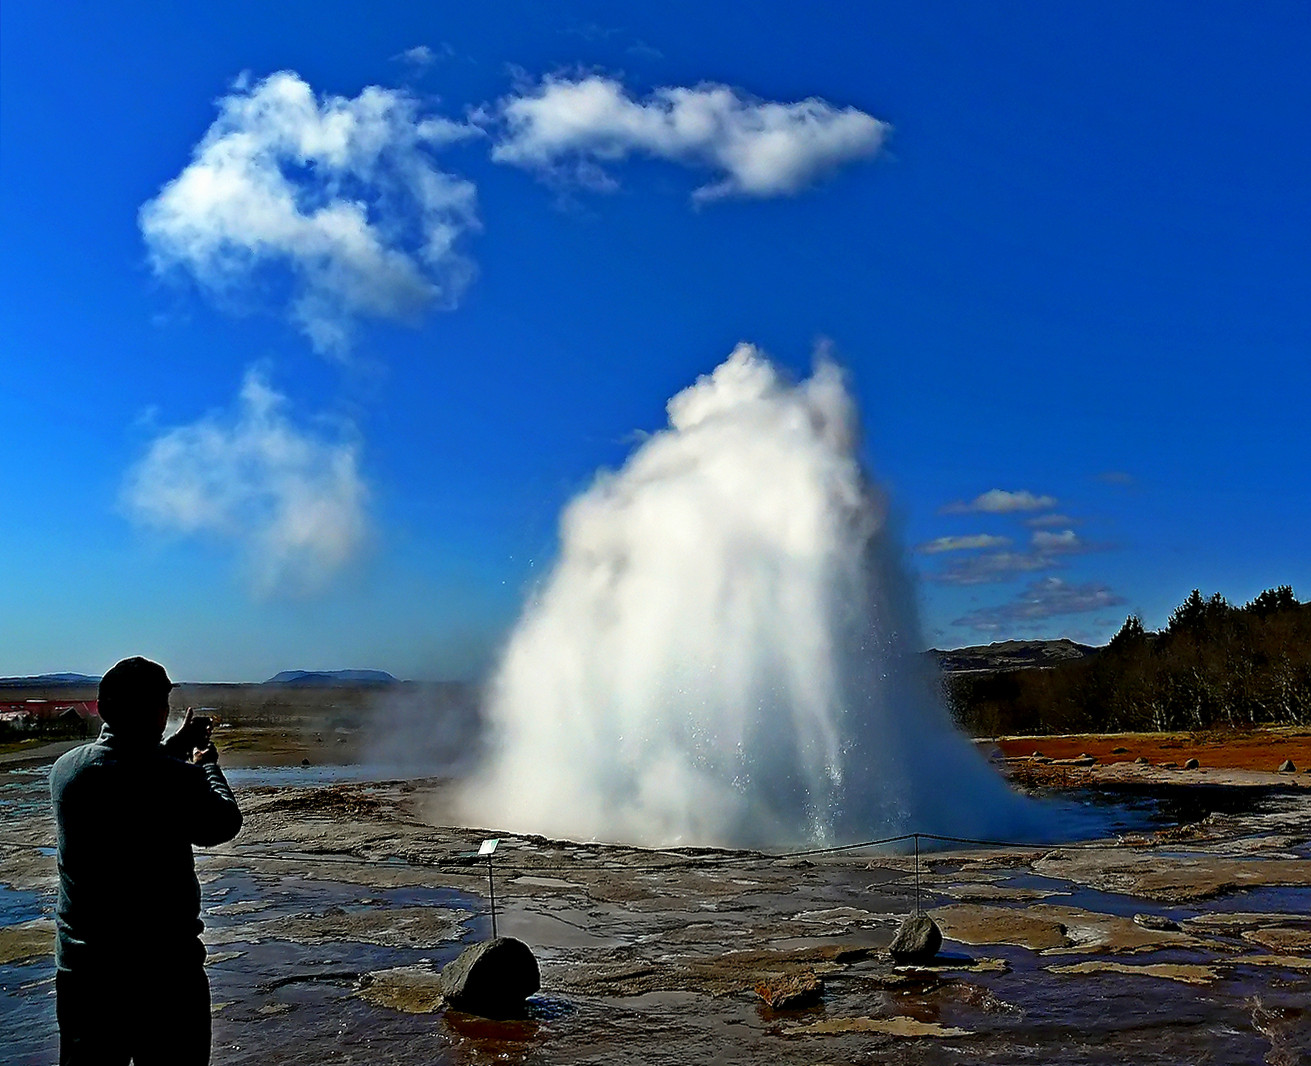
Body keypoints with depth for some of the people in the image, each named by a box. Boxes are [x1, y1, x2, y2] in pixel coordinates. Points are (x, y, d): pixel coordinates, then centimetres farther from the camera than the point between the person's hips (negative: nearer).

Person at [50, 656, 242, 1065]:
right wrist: (206, 764, 13)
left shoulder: (65, 769, -4)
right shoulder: (176, 778, -19)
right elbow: (223, 825, -1)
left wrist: (173, 748, 25)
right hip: (165, 970, -5)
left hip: (80, 967, 5)